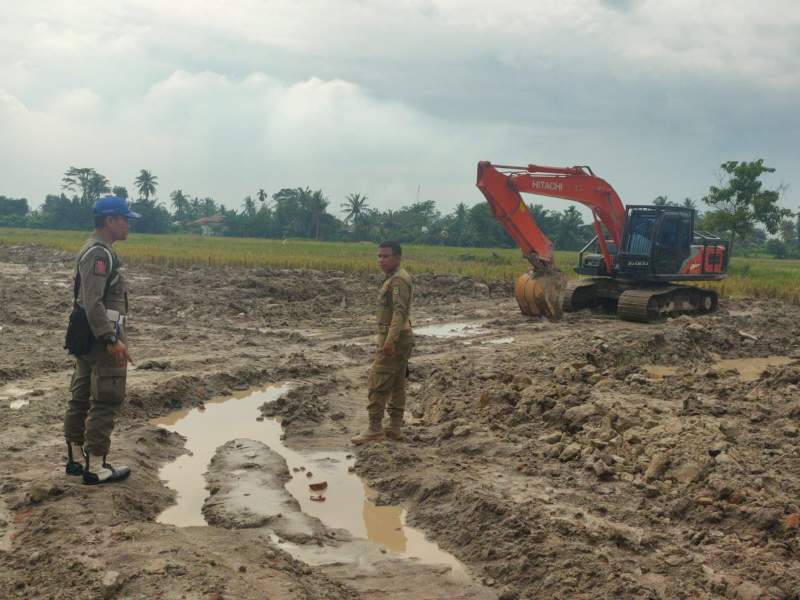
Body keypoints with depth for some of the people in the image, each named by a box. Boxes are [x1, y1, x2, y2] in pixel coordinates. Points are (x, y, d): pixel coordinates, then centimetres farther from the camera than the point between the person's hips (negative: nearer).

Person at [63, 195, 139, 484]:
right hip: (103, 336, -10)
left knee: (81, 397, 14)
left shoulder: (95, 250, 15)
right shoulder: (99, 253, -17)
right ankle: (95, 467, -1)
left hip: (89, 336, 10)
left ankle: (76, 458, 23)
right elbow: (93, 302, -24)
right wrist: (112, 340, -25)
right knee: (105, 402, -5)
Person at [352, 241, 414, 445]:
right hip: (398, 339, 11)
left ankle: (374, 429, -9)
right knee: (397, 384, 11)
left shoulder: (398, 279, -16)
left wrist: (390, 340, -33)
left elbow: (399, 311, -26)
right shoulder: (394, 278, 17)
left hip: (393, 339, -11)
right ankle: (395, 428, 15)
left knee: (378, 383, -10)